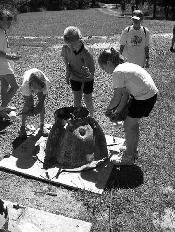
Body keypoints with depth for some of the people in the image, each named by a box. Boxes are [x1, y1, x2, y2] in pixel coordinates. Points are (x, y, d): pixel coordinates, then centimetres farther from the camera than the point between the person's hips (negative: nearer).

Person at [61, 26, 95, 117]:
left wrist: (88, 74, -56)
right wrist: (67, 68, -6)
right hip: (74, 78, 4)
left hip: (87, 79, -3)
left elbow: (91, 70, -33)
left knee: (88, 101, 8)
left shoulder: (85, 52, -34)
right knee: (76, 100, 12)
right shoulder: (66, 48, -20)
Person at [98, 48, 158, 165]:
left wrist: (108, 110, 2)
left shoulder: (117, 72, -18)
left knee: (128, 126, 3)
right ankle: (133, 151, 37)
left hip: (144, 97, -9)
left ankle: (129, 157, 19)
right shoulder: (125, 66, 11)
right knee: (133, 123, 20)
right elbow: (126, 94, 9)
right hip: (152, 94, 9)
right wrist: (118, 111, 6)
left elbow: (117, 98, -16)